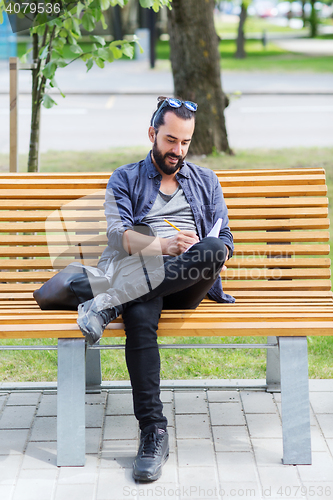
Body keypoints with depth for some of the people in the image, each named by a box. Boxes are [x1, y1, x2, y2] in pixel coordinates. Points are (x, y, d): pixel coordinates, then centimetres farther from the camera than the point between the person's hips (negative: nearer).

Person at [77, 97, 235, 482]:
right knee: (139, 316, -39)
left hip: (188, 283, 2)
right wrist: (164, 246, -18)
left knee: (211, 250, -35)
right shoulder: (125, 180, 19)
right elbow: (118, 235, 1)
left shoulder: (206, 181, 27)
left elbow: (224, 242, 19)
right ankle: (153, 431, -39)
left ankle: (110, 303, -37)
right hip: (141, 279, -2)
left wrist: (209, 254, -7)